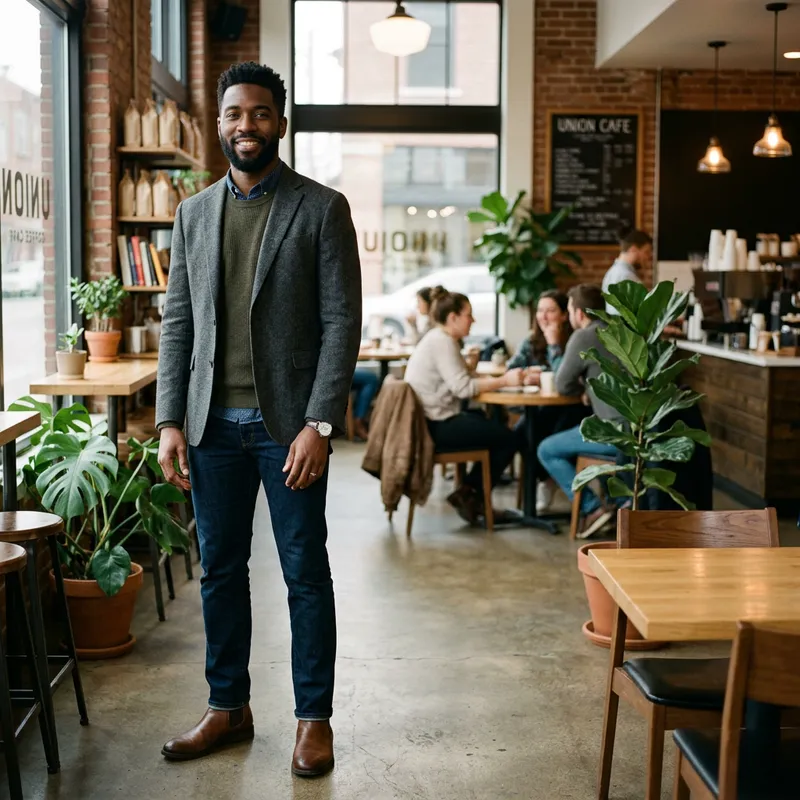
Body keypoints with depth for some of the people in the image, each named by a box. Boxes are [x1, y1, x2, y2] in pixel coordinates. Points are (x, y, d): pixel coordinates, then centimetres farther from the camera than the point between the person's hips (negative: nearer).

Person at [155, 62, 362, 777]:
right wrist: (170, 421, 1)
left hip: (288, 422, -4)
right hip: (213, 422, 4)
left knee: (306, 574, 4)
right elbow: (178, 322, 10)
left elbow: (342, 321, -7)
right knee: (220, 569, 12)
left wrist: (319, 425, -15)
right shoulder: (194, 213, 11)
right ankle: (229, 707, 27)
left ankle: (314, 718, 18)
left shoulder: (322, 208, -2)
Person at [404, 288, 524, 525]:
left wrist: (498, 380, 0)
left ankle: (470, 495, 18)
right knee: (509, 439, -5)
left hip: (433, 420, 10)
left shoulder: (439, 339, 15)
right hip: (436, 425, -10)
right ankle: (468, 495, 5)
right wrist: (504, 380, -17)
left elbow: (457, 380, 11)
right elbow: (462, 388, -23)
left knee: (494, 427, 22)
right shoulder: (442, 341, -16)